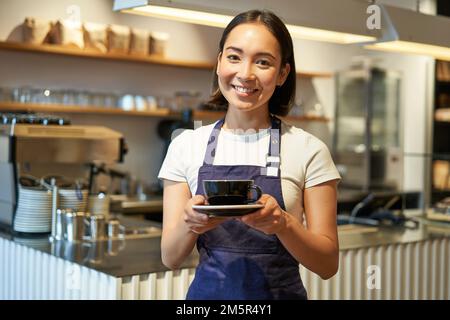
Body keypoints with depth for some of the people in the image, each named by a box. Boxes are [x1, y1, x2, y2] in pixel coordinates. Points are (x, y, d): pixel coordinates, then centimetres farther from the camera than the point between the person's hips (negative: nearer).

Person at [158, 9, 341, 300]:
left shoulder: (308, 149, -9)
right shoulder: (185, 146, -4)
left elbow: (328, 264, -7)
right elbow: (171, 258, -4)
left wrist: (283, 223, -25)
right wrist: (189, 223, -24)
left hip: (280, 291, -1)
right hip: (207, 291, 2)